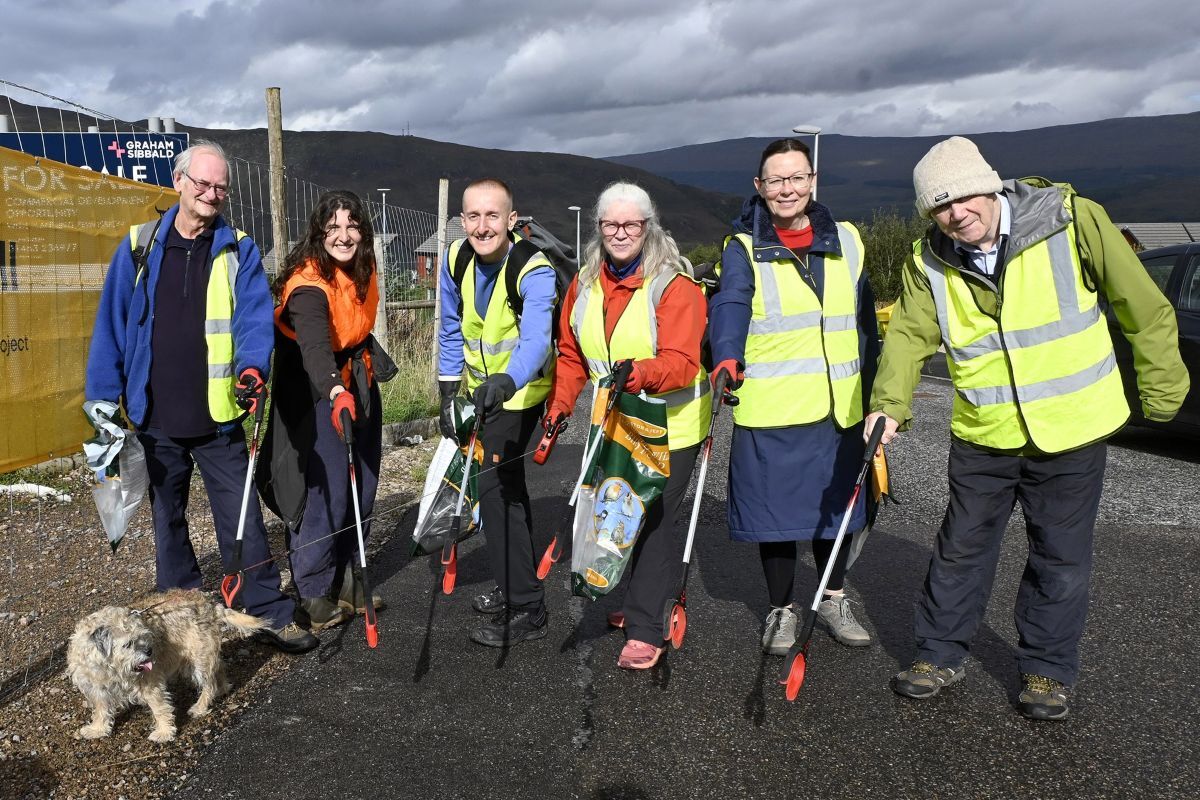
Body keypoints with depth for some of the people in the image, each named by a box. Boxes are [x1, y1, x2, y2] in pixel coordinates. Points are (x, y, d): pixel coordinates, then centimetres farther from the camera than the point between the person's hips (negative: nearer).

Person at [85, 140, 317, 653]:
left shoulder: (239, 252, 1)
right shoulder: (139, 246, 4)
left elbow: (255, 316, -11)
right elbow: (111, 325, 5)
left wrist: (251, 367, -31)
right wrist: (103, 397, 0)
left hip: (219, 417, -2)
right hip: (155, 418, 2)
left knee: (242, 518, 1)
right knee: (167, 520, 15)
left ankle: (269, 612, 10)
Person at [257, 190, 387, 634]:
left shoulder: (362, 271, -2)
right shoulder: (308, 285, -26)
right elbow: (314, 346, -43)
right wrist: (336, 393, -58)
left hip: (357, 388, 8)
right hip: (318, 397, -8)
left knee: (361, 488, 12)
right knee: (326, 490, -8)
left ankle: (345, 580, 27)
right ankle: (313, 593, 9)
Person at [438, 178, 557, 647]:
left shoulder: (534, 272, -27)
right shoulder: (456, 259, -8)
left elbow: (536, 338, -44)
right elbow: (451, 330, 4)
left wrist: (505, 383, -62)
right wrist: (448, 394, 3)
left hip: (520, 392, -7)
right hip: (481, 390, 7)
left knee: (494, 486, -16)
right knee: (504, 484, 18)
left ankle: (526, 610, -7)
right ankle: (515, 586, 36)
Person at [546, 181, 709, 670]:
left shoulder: (673, 284, -18)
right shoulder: (585, 282, 2)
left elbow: (681, 362, -27)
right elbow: (571, 353, 10)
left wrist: (638, 373, -45)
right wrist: (560, 404, -1)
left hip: (669, 426, -6)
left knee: (653, 520, -7)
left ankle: (645, 630, 1)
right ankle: (639, 601, 36)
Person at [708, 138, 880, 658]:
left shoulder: (846, 241, 9)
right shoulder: (744, 248, -3)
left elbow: (864, 320, 14)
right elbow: (731, 304, -21)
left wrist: (873, 390, 15)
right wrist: (727, 358, -40)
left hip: (839, 406, 4)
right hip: (770, 408, -3)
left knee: (836, 503, 16)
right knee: (776, 508, 6)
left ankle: (834, 600, 37)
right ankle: (781, 609, 27)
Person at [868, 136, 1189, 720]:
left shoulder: (1073, 220, -14)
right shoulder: (929, 260, -5)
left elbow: (1144, 309, -6)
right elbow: (909, 335, -10)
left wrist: (1162, 393, 1)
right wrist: (890, 404, -28)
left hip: (1071, 432, -2)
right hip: (982, 437, 2)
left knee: (1061, 560, 11)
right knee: (961, 549, 13)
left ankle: (1047, 670, 29)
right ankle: (940, 654, 30)